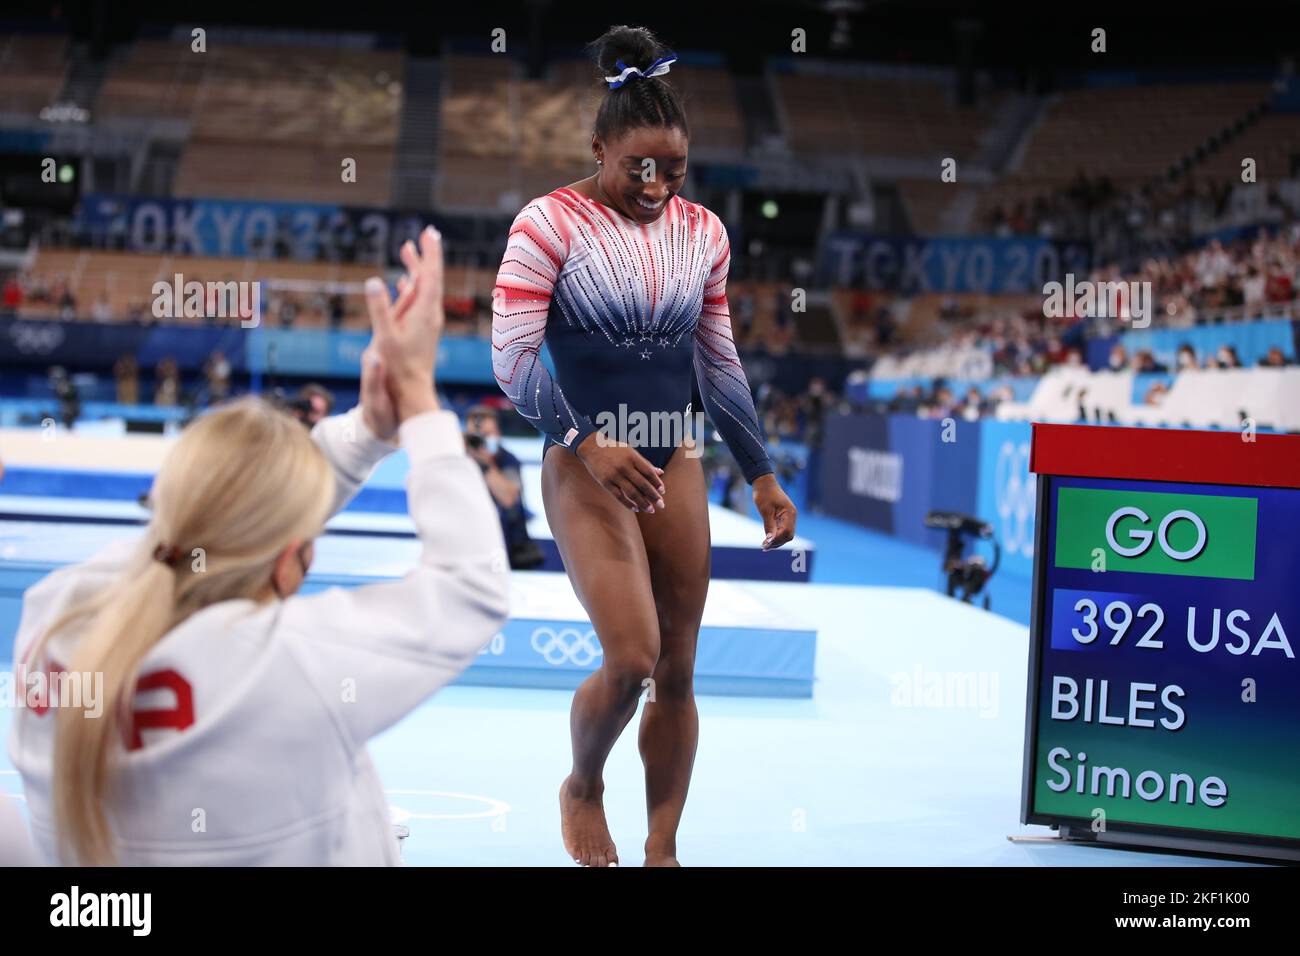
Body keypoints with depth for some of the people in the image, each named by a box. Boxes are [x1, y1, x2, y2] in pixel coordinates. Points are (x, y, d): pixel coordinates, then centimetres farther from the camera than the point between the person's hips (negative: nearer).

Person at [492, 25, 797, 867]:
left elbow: (720, 364, 13)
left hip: (676, 464, 5)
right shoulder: (550, 224, -9)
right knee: (632, 658, -15)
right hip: (585, 464, -5)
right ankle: (583, 787, 15)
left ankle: (663, 849, 19)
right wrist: (587, 441, -22)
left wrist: (763, 474, 11)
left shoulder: (703, 232, 6)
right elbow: (512, 355, -13)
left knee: (678, 672, 5)